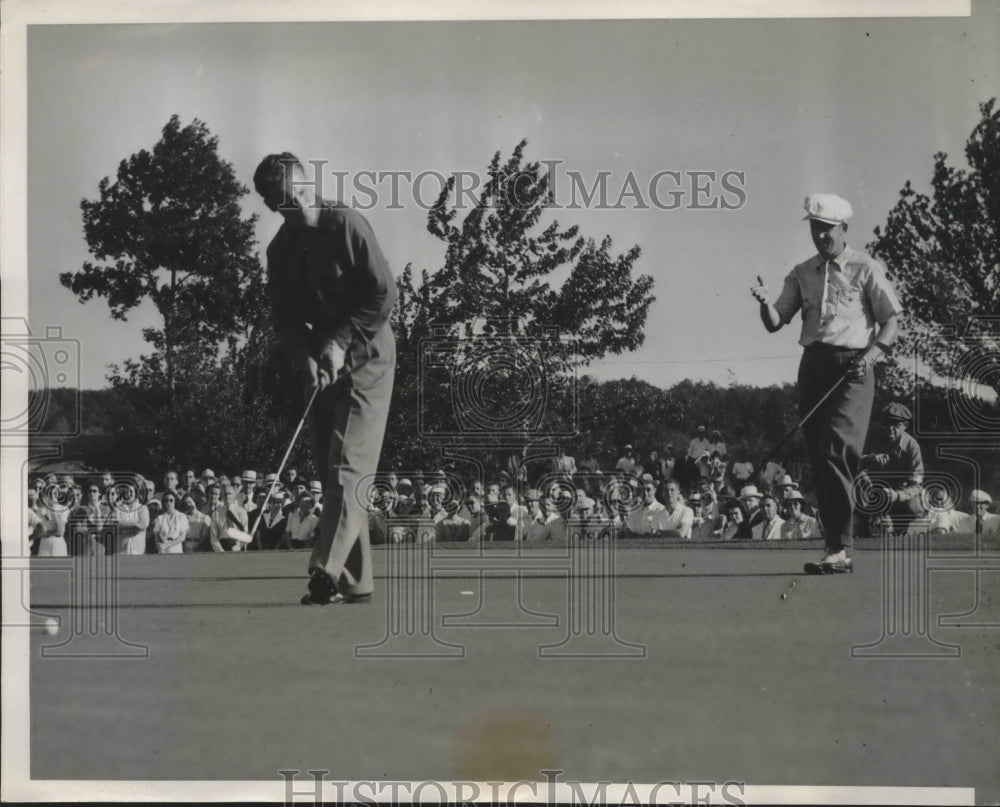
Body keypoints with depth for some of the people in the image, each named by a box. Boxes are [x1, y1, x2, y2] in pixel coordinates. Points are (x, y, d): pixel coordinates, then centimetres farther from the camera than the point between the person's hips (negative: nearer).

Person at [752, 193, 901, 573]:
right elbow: (776, 323, 11)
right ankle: (834, 545, 9)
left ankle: (841, 546, -19)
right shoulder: (802, 273, 16)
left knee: (836, 450, -19)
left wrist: (873, 353, -15)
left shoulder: (866, 269, 3)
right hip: (813, 365, 5)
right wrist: (766, 303, -11)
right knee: (819, 457, 3)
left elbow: (891, 320, 2)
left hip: (852, 367, -5)